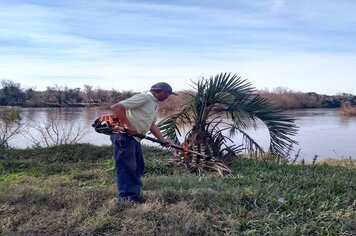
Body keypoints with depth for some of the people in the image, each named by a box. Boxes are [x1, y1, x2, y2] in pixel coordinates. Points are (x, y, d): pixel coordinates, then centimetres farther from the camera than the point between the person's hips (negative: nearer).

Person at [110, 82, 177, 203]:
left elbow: (152, 125, 21)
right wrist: (127, 125, -22)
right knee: (126, 166, -4)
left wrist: (163, 140, 12)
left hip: (134, 137, 10)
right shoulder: (144, 98, -15)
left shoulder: (154, 104, 18)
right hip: (124, 135, -10)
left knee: (138, 166, 16)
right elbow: (116, 107, -21)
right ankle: (126, 197, 5)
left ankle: (134, 193, 30)